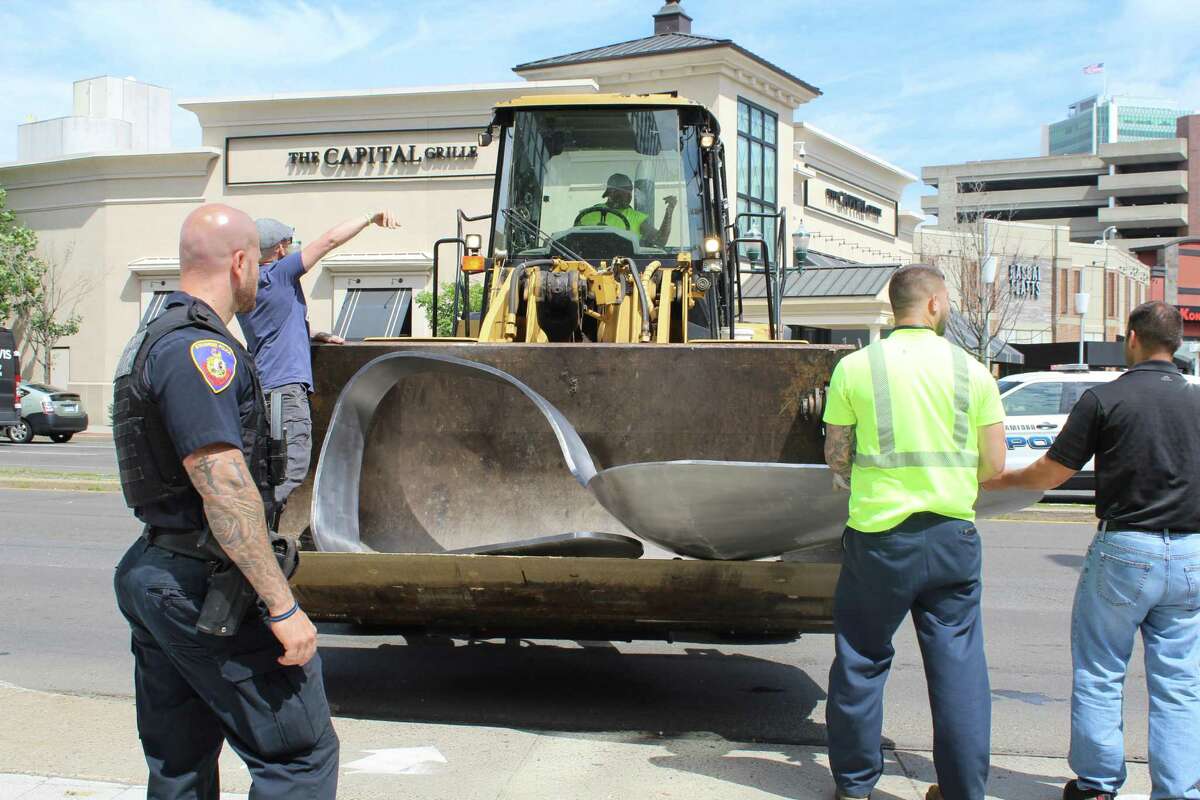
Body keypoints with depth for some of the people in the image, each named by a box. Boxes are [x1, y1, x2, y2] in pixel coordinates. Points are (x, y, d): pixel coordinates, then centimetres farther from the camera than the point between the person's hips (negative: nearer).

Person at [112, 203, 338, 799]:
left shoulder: (151, 341, 15)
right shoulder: (200, 349, -17)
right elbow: (223, 488, -25)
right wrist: (283, 607, -24)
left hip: (150, 574, 10)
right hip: (206, 585, -10)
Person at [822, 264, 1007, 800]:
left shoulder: (855, 367, -4)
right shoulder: (971, 371, 0)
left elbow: (835, 458, 1)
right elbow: (994, 465, 3)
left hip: (878, 534, -1)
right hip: (953, 535, 1)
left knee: (861, 661, 11)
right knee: (959, 665, 8)